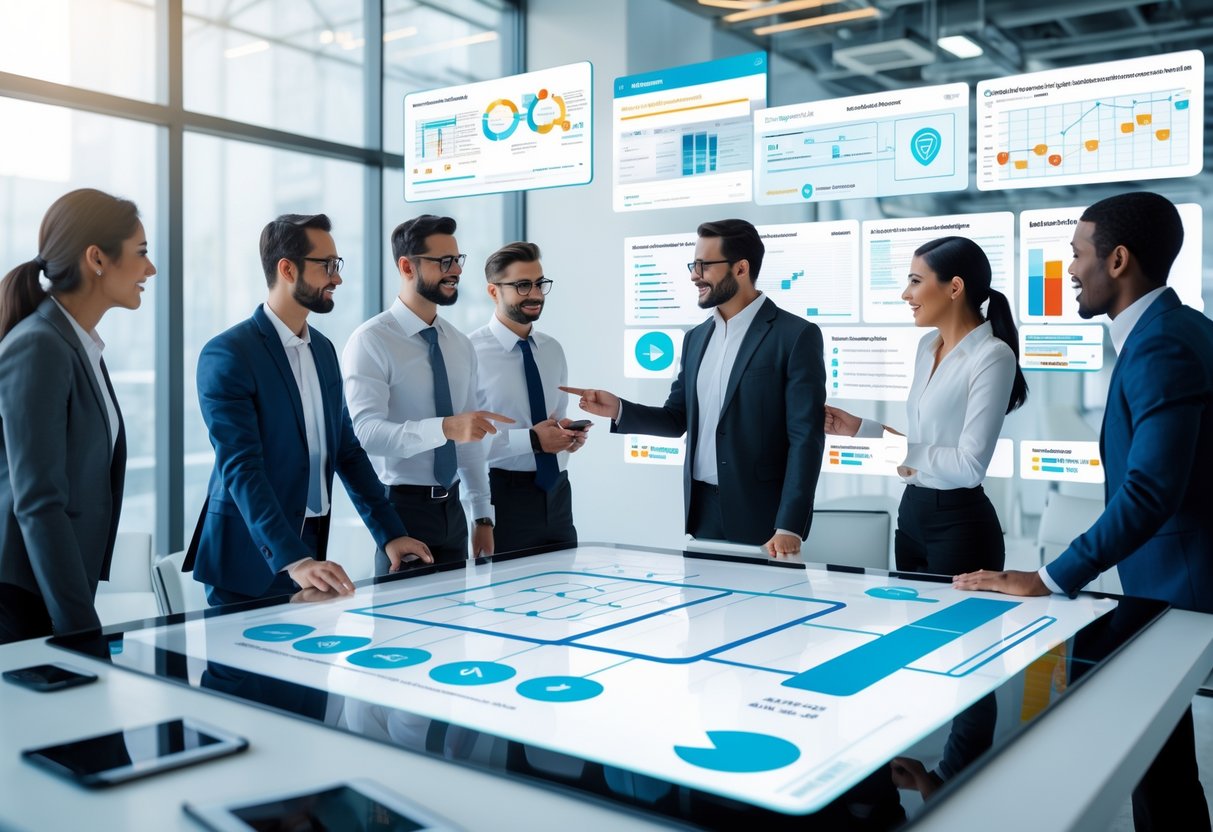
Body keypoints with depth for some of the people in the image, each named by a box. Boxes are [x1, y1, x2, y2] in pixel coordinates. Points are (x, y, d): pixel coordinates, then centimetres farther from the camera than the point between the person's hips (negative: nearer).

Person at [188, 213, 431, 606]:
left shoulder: (324, 349, 9)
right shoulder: (226, 354, -14)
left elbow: (346, 449, 12)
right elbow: (241, 468, -23)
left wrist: (390, 533, 5)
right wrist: (292, 559, -33)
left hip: (309, 546, 7)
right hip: (250, 559, -6)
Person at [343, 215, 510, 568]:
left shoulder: (461, 345, 9)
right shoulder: (371, 341, -12)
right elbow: (365, 431, -25)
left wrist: (483, 517, 11)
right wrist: (445, 428, -39)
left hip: (452, 509, 6)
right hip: (400, 506, -6)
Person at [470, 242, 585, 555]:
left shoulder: (553, 349, 11)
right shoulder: (471, 352, -11)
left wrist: (569, 434, -2)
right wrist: (532, 440, -21)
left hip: (556, 492, 6)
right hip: (502, 494, -6)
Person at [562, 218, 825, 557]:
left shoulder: (796, 335, -9)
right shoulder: (697, 337, 10)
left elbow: (806, 438, -13)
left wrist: (789, 528, -19)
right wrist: (619, 410, -4)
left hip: (761, 517, -5)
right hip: (703, 510, 6)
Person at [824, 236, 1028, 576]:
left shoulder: (992, 356, -16)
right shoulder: (927, 347, 8)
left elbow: (970, 466, -21)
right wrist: (859, 428, 7)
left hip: (959, 524, -8)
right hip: (911, 513, 8)